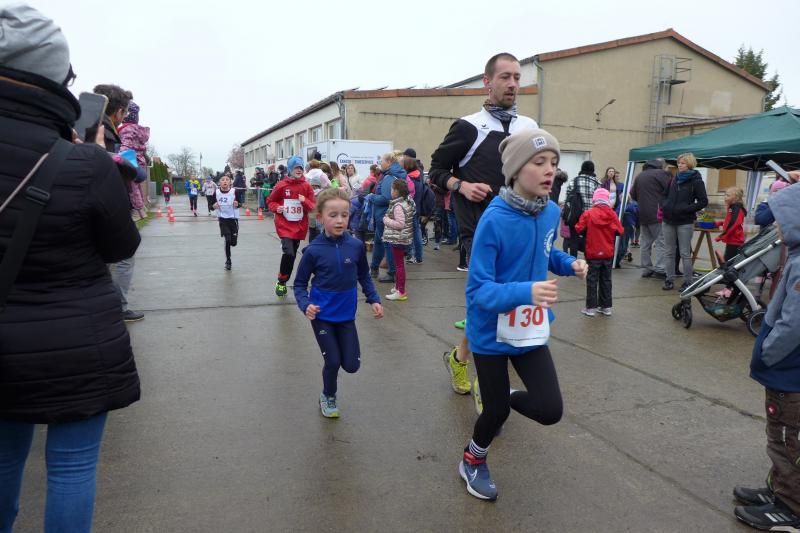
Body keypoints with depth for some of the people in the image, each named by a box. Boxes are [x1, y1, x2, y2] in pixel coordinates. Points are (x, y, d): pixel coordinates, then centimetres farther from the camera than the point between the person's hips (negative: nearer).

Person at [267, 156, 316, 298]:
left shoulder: (306, 186, 1)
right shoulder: (282, 185, -5)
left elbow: (312, 206, 2)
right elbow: (271, 201, 6)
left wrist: (305, 201, -17)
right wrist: (276, 208, -14)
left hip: (299, 226, 3)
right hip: (284, 225, -3)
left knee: (292, 255, 11)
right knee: (288, 253, -20)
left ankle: (283, 282, 30)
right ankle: (281, 282, 1)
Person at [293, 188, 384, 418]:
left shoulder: (356, 246, -9)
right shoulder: (313, 250, -16)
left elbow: (364, 276, 7)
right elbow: (300, 284, -5)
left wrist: (374, 299, -2)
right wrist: (305, 305, -21)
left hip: (346, 315, 3)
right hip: (322, 315, -3)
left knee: (352, 365, 5)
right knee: (332, 361, 0)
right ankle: (328, 396, 31)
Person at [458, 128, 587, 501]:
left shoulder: (551, 212, -5)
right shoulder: (494, 220, -25)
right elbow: (479, 290, -26)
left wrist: (569, 264, -4)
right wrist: (527, 292, -41)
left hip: (531, 329, 5)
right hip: (492, 333, -5)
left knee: (550, 411, 0)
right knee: (497, 410, 10)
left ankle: (499, 397, 34)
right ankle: (472, 462, 42)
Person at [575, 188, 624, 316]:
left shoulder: (588, 213, -11)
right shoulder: (612, 214, -4)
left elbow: (579, 229, -10)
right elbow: (620, 231, -2)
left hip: (593, 253, -2)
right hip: (608, 253, 3)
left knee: (592, 280, 4)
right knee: (606, 280, 13)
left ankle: (591, 307, 4)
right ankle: (606, 307, 18)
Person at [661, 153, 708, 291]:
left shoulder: (696, 181, -5)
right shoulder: (674, 179, 11)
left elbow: (703, 202, -7)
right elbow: (665, 195, 22)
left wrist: (686, 209, -17)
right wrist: (664, 205, 2)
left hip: (685, 222, -5)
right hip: (668, 221, 5)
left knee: (685, 253, 1)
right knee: (669, 252, 9)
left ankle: (687, 282, 9)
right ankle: (669, 280, 17)